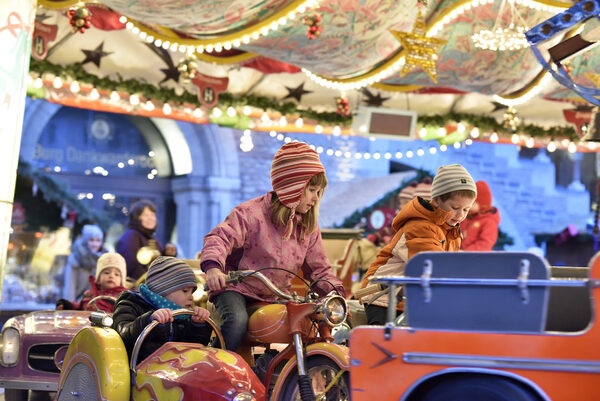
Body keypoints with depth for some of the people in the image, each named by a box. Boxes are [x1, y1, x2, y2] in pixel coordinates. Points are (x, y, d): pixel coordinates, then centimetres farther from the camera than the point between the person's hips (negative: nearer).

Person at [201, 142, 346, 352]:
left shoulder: (309, 227, 8)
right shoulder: (252, 213, -13)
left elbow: (319, 268, 14)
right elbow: (221, 237, -23)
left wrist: (336, 292, -5)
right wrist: (213, 267, -44)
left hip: (276, 295, 6)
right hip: (236, 289, -6)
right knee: (237, 321, -34)